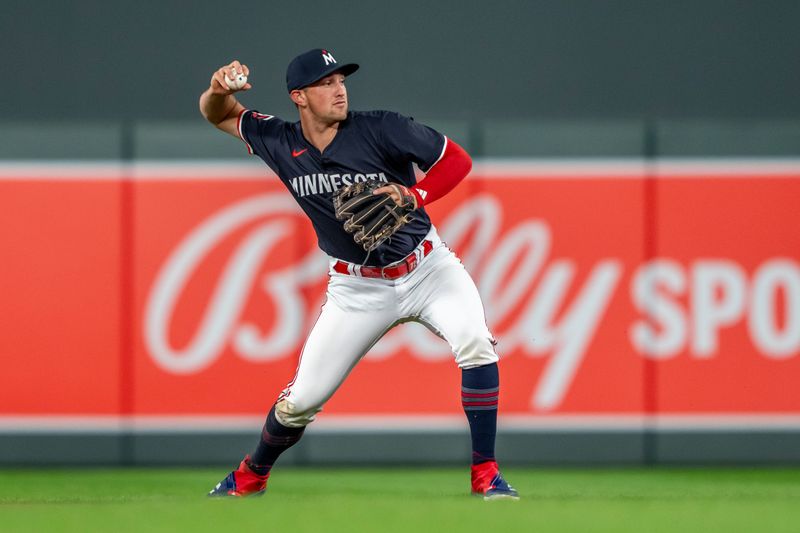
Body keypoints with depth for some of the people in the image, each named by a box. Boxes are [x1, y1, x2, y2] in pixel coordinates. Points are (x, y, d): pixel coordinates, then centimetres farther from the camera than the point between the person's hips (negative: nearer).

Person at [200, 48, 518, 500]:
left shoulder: (380, 131, -15)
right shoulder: (281, 145, -6)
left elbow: (458, 159, -12)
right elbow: (218, 114, 7)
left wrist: (414, 195, -29)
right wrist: (220, 88, -17)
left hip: (427, 267, -2)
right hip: (359, 289, 2)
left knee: (476, 345, -27)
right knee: (302, 399, 0)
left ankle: (486, 475, -16)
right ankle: (250, 477, 29)